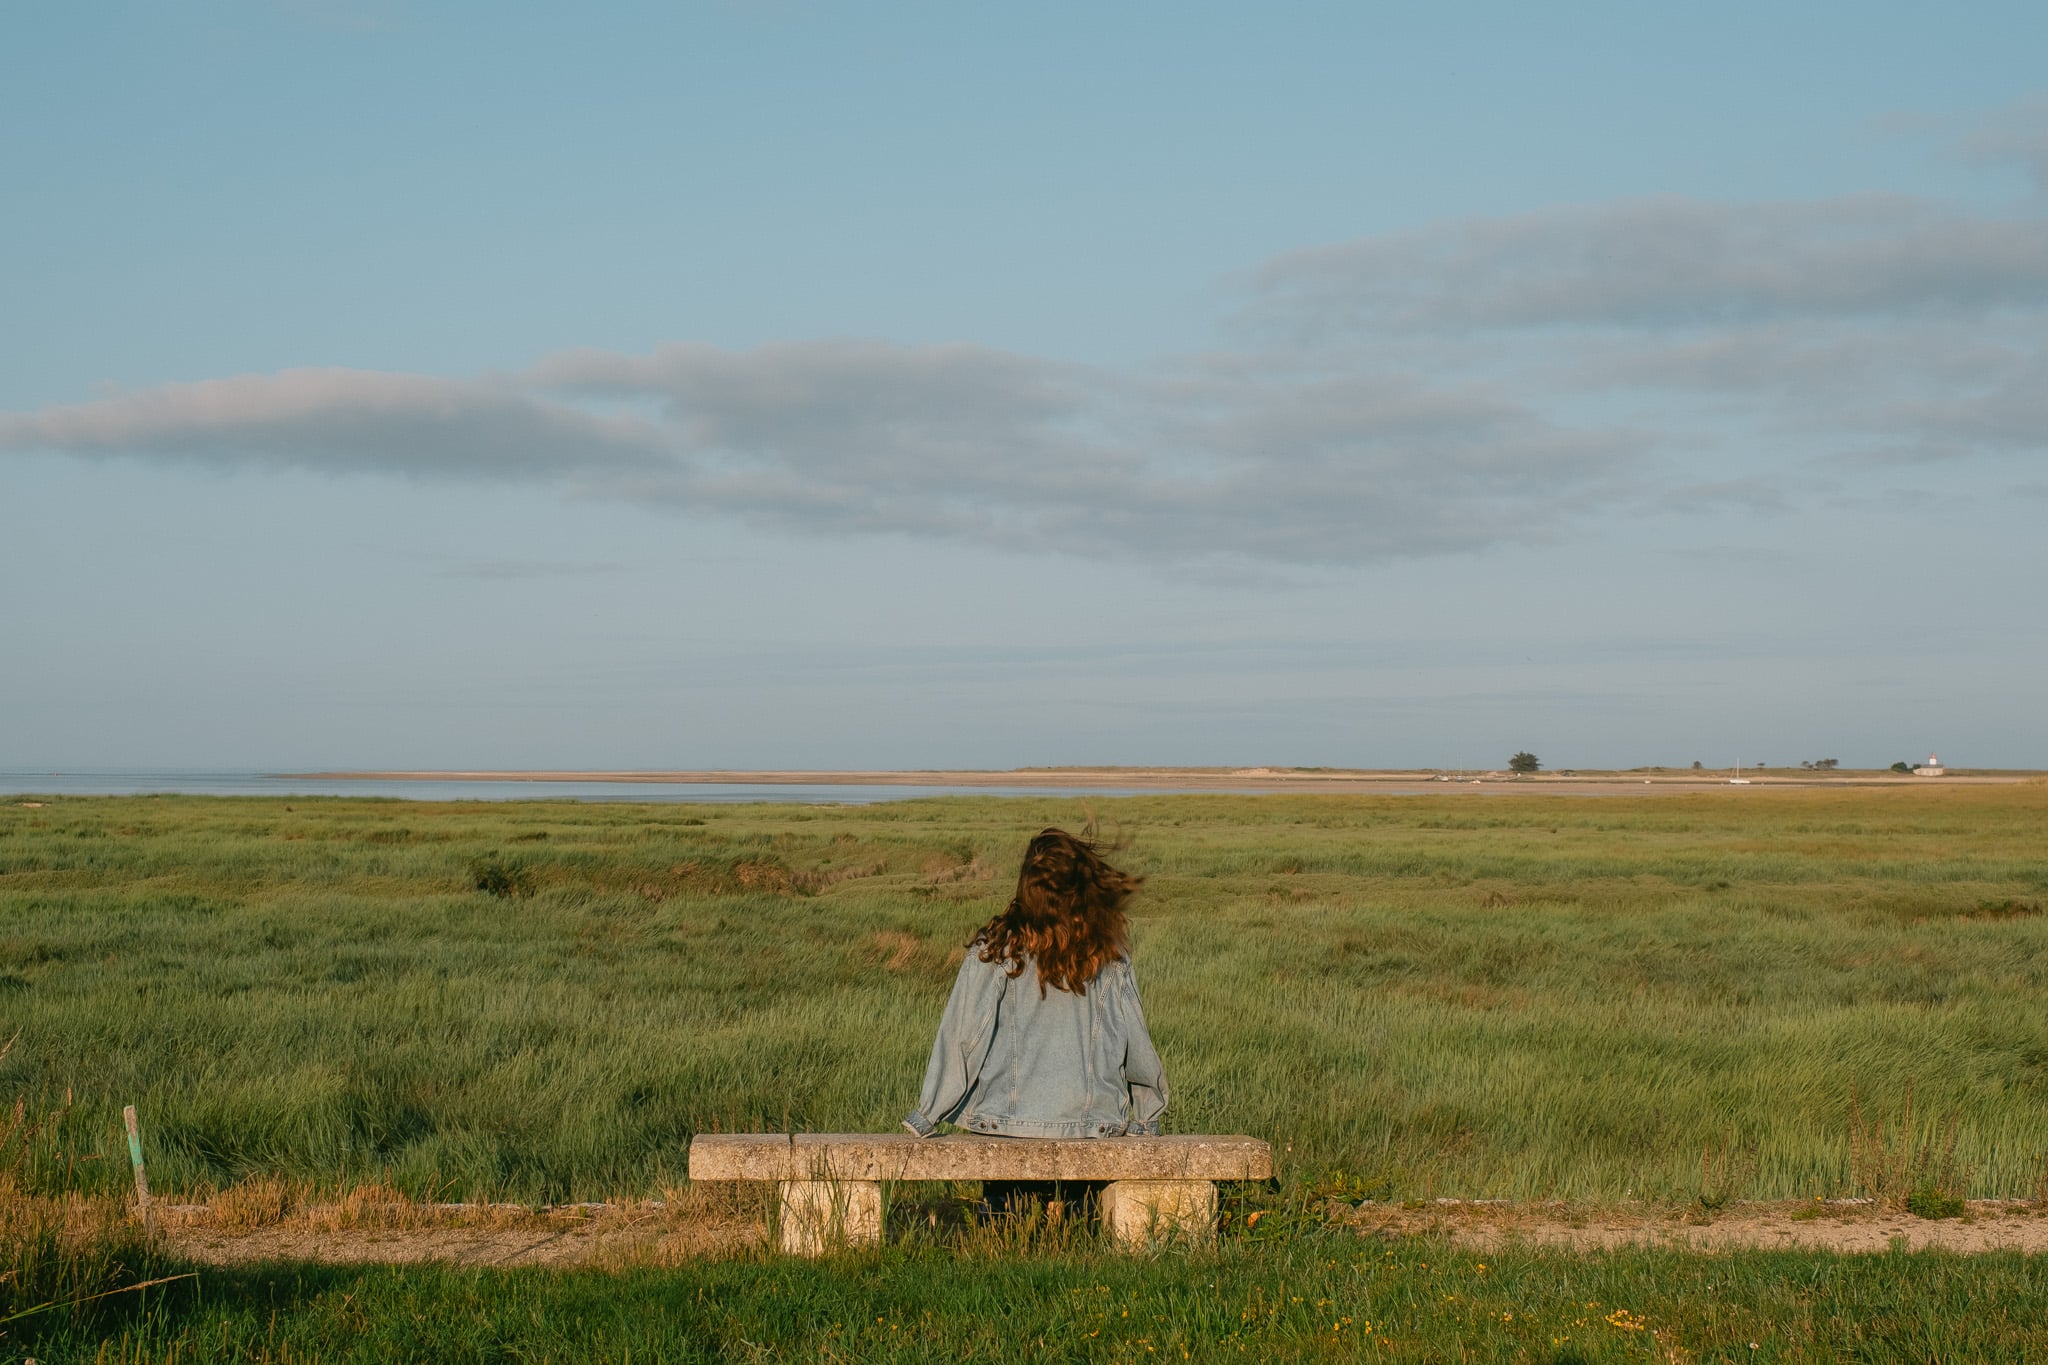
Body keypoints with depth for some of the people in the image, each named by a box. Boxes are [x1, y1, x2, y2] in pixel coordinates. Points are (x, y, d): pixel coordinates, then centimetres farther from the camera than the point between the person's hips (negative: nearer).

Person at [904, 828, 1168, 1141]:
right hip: (1094, 1121, 1)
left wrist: (927, 1115, 2)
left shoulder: (994, 952, -7)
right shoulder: (1110, 956, -1)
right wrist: (1149, 1118, 19)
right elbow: (1136, 1048, 5)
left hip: (1006, 1119, -1)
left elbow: (963, 1039, -6)